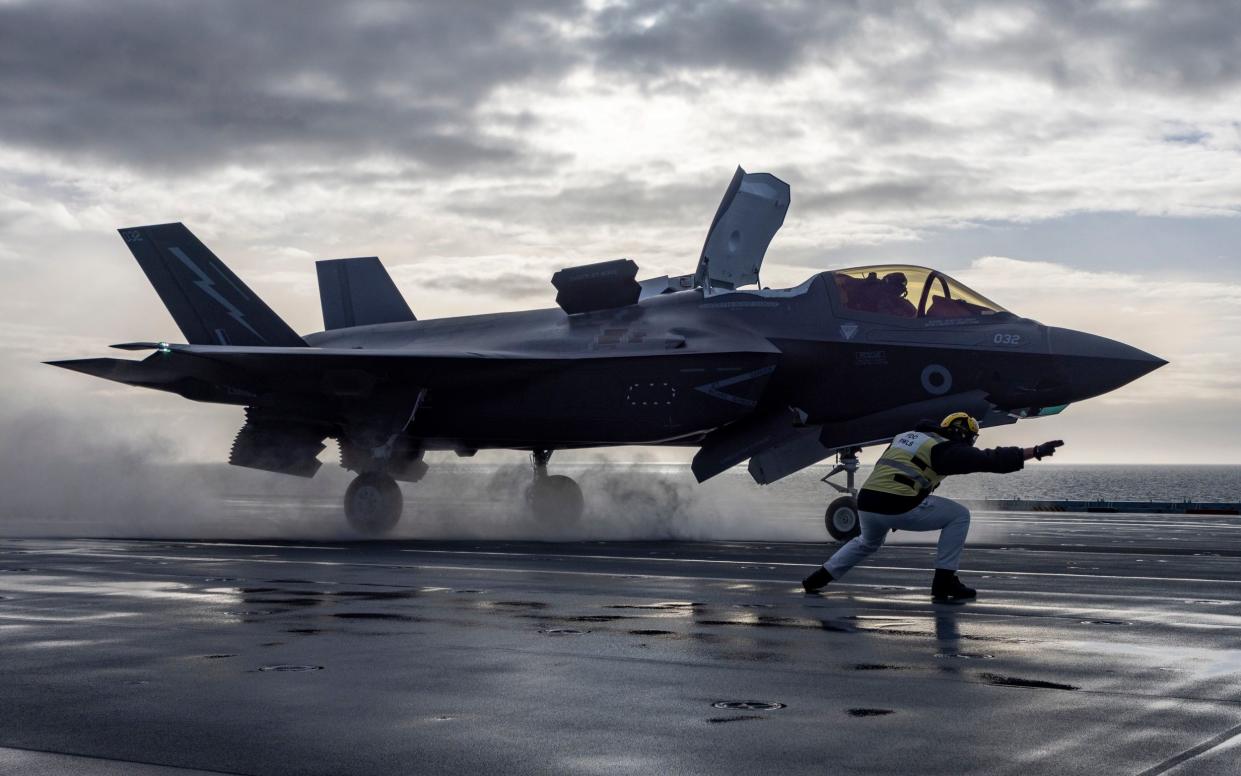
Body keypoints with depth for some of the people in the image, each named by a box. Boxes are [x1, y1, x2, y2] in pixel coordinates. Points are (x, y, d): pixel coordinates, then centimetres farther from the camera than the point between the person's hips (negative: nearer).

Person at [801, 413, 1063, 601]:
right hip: (899, 507, -7)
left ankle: (819, 577, 27)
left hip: (865, 502, 7)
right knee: (958, 515, 10)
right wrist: (1036, 452, -1)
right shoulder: (946, 449, 4)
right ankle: (944, 582, 9)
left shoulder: (905, 436, 26)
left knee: (868, 542, 37)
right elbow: (990, 460, -3)